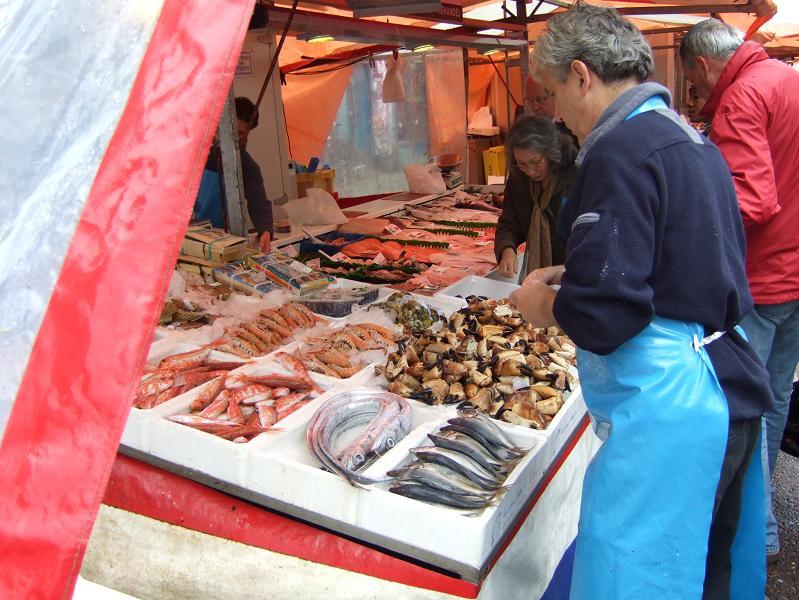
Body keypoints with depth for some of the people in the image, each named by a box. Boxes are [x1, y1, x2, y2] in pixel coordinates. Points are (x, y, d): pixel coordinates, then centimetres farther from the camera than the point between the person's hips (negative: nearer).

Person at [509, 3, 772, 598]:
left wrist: (545, 304, -4)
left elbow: (600, 317, -25)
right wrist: (574, 276, 15)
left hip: (665, 405, -10)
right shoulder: (690, 139, 12)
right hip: (731, 386, 10)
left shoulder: (621, 153, -18)